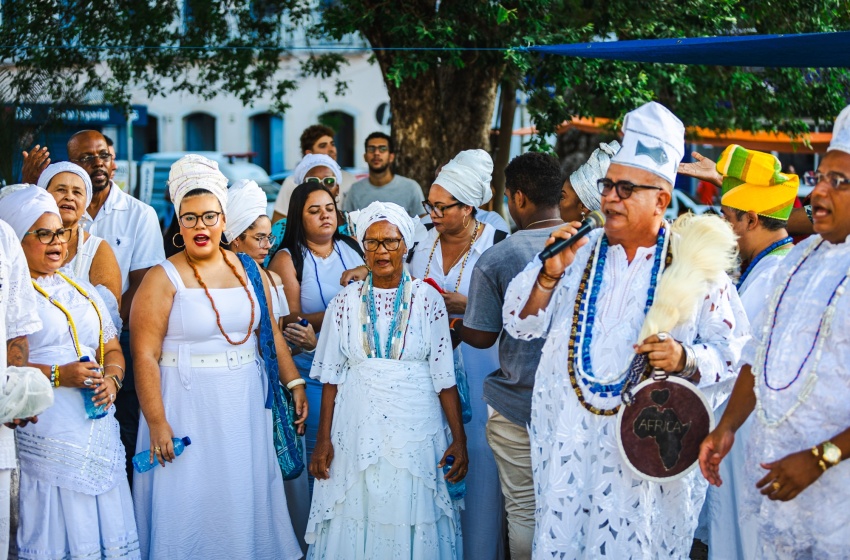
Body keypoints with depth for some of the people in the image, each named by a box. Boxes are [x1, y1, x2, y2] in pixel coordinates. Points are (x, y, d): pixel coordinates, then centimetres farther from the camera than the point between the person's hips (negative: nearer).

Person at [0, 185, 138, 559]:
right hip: (46, 439, -6)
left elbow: (112, 348, 21)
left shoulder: (82, 290, 20)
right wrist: (57, 376, -18)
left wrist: (111, 379, 0)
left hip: (98, 429, 6)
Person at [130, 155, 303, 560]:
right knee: (192, 503, 2)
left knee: (245, 497, 11)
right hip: (188, 407, -4)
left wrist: (294, 382, 1)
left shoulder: (248, 270, 7)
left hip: (245, 403, 4)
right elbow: (145, 355, -13)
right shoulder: (163, 279, -8)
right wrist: (157, 422, -17)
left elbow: (271, 333, 11)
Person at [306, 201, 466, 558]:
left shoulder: (427, 299, 0)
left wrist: (459, 438, -7)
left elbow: (444, 376, -2)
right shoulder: (346, 301, 4)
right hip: (357, 430, 1)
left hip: (414, 428, -1)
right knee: (355, 519, 6)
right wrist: (324, 440, 0)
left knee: (411, 519, 3)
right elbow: (331, 376, 5)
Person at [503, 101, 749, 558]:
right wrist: (551, 273, -9)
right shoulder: (578, 252, 8)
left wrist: (685, 359, -22)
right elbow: (521, 325, 6)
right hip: (568, 441, 3)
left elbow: (732, 352, -3)